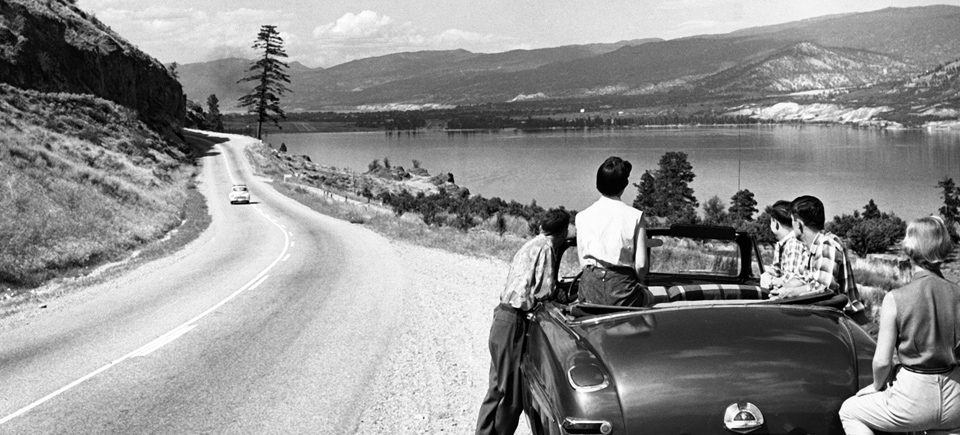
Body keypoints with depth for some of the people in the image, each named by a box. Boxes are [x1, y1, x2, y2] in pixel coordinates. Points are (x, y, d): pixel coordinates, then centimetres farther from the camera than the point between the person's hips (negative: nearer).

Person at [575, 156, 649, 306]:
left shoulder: (582, 217, 3)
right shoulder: (635, 216, -5)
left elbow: (582, 262, 6)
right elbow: (641, 265, -3)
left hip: (590, 289, 3)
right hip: (621, 287, -3)